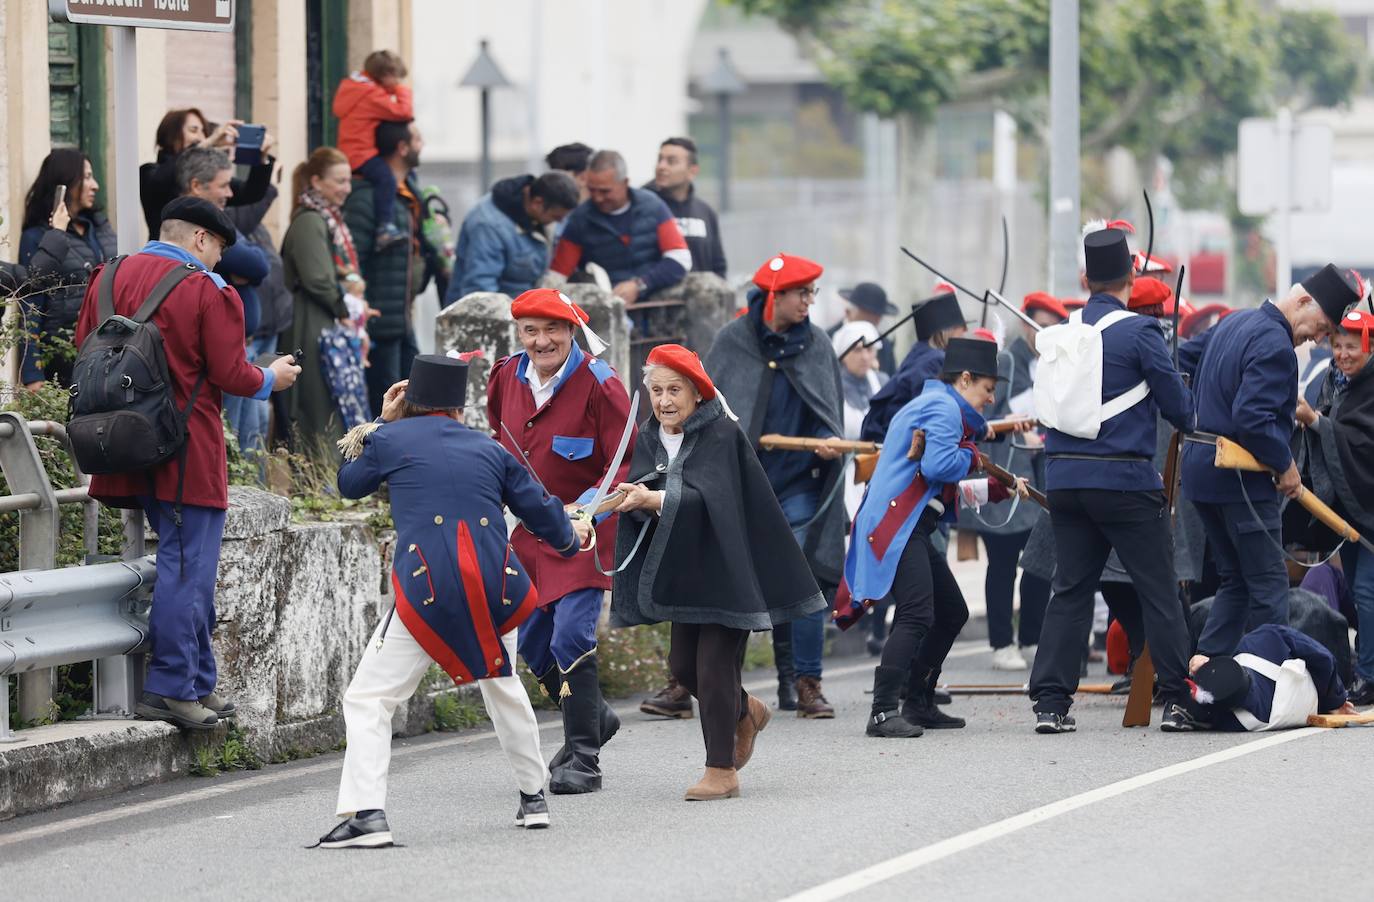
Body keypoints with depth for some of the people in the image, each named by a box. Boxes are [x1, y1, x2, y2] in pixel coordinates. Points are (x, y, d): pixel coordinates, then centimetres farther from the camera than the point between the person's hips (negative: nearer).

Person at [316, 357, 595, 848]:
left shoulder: (390, 439, 9)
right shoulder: (488, 449, 18)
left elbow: (349, 483, 27)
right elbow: (541, 511, 25)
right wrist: (570, 536, 47)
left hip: (428, 589, -4)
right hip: (496, 587, 4)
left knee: (369, 698, -1)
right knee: (502, 686, 29)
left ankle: (366, 813, -19)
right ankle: (533, 798, 38)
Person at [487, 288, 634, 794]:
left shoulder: (598, 386, -16)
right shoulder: (506, 379, 3)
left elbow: (627, 465, -15)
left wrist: (584, 509, -26)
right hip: (527, 532, 7)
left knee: (571, 638, -17)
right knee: (533, 644, 11)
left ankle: (583, 760, -9)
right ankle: (594, 718, 36)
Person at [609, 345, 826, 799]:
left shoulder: (722, 434, -14)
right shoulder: (649, 441, 5)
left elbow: (708, 498, -26)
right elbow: (641, 490, -3)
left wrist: (654, 498, -41)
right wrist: (630, 498, -27)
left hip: (725, 568, -7)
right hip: (682, 570, 7)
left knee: (713, 667, -7)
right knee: (683, 664, 10)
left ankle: (722, 770, 2)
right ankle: (747, 713, 37)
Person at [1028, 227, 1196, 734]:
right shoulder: (1138, 332, -8)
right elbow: (1176, 403, -3)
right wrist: (1192, 423, 17)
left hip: (1065, 478, 5)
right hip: (1125, 480, -5)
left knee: (1070, 591, 9)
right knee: (1159, 591, 3)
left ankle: (1051, 702, 2)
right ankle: (1178, 701, 3)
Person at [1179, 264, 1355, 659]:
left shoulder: (1234, 323, 13)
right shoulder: (1275, 346, -18)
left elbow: (1183, 359, 25)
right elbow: (1253, 418, -26)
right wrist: (1285, 465, -14)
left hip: (1200, 467, 10)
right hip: (1240, 478, -10)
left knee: (1235, 580, 16)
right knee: (1269, 586, -5)